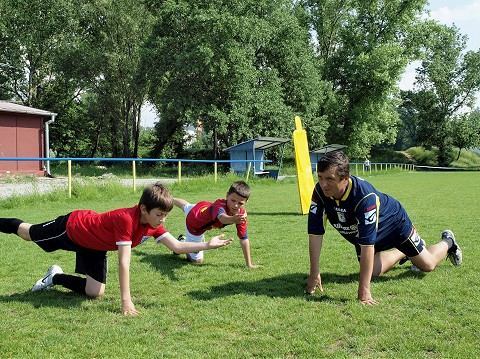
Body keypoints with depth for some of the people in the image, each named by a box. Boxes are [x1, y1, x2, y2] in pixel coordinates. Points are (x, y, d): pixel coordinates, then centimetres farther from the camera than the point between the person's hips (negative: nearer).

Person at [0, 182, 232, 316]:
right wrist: (126, 300, -43)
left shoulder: (153, 226, -20)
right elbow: (124, 262, -43)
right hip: (72, 227, -6)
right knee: (27, 233, 19)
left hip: (93, 245, 7)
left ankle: (55, 278, 24)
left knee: (95, 292, 3)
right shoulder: (126, 219, -42)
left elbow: (177, 246, -17)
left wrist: (208, 245, -26)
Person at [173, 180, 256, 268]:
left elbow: (244, 238, -23)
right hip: (194, 225, -6)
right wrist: (232, 219, -96)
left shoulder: (241, 214, -29)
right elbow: (222, 217, -73)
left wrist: (249, 264, -26)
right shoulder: (220, 205, -48)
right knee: (197, 260, 0)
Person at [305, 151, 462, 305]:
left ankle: (447, 242, 43)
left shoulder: (365, 196, -46)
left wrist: (364, 290, -47)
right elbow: (315, 233, -26)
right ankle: (402, 253, 35)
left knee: (427, 264, 9)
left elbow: (367, 245, -47)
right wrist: (314, 274, -27)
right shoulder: (319, 192, -31)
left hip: (393, 222, -4)